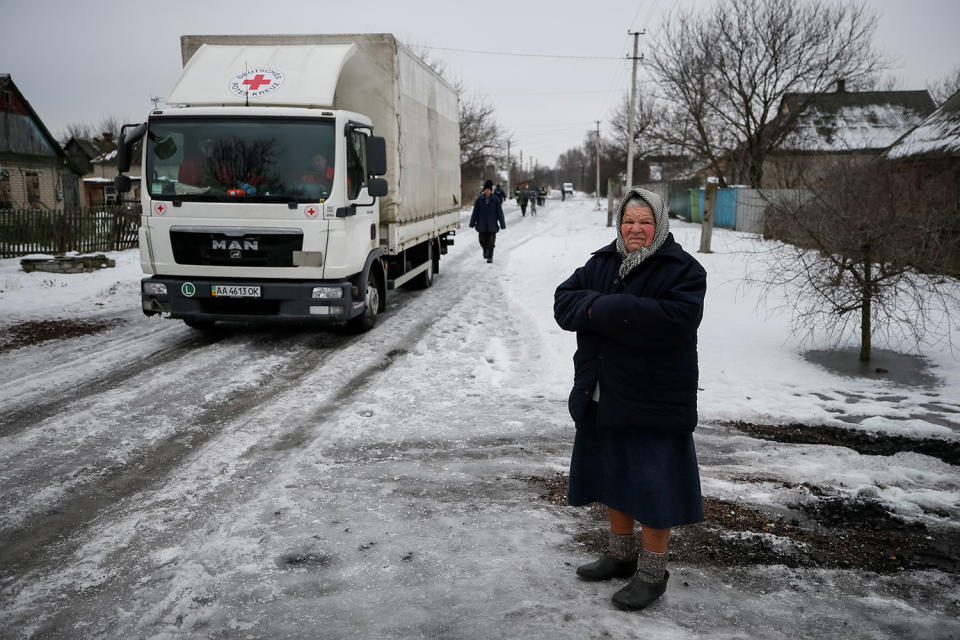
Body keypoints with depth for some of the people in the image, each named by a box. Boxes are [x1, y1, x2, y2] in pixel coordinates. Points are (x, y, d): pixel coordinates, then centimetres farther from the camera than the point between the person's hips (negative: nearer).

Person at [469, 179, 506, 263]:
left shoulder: (496, 200, -2)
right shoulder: (479, 199, 0)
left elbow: (500, 212, 1)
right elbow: (475, 212, 4)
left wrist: (502, 224, 1)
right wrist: (472, 223, 2)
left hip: (492, 225, -1)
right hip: (482, 225, 1)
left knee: (491, 242, -1)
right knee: (482, 240, 5)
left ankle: (490, 257, 13)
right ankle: (485, 250, 36)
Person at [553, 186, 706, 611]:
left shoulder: (683, 270, -10)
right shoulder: (601, 263, 8)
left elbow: (671, 320, -27)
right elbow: (564, 302, -2)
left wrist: (603, 310, -23)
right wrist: (610, 307, -21)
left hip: (655, 403, -6)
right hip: (603, 398, 6)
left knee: (652, 488, 3)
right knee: (613, 478, 19)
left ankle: (652, 573, 22)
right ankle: (621, 554, 38)